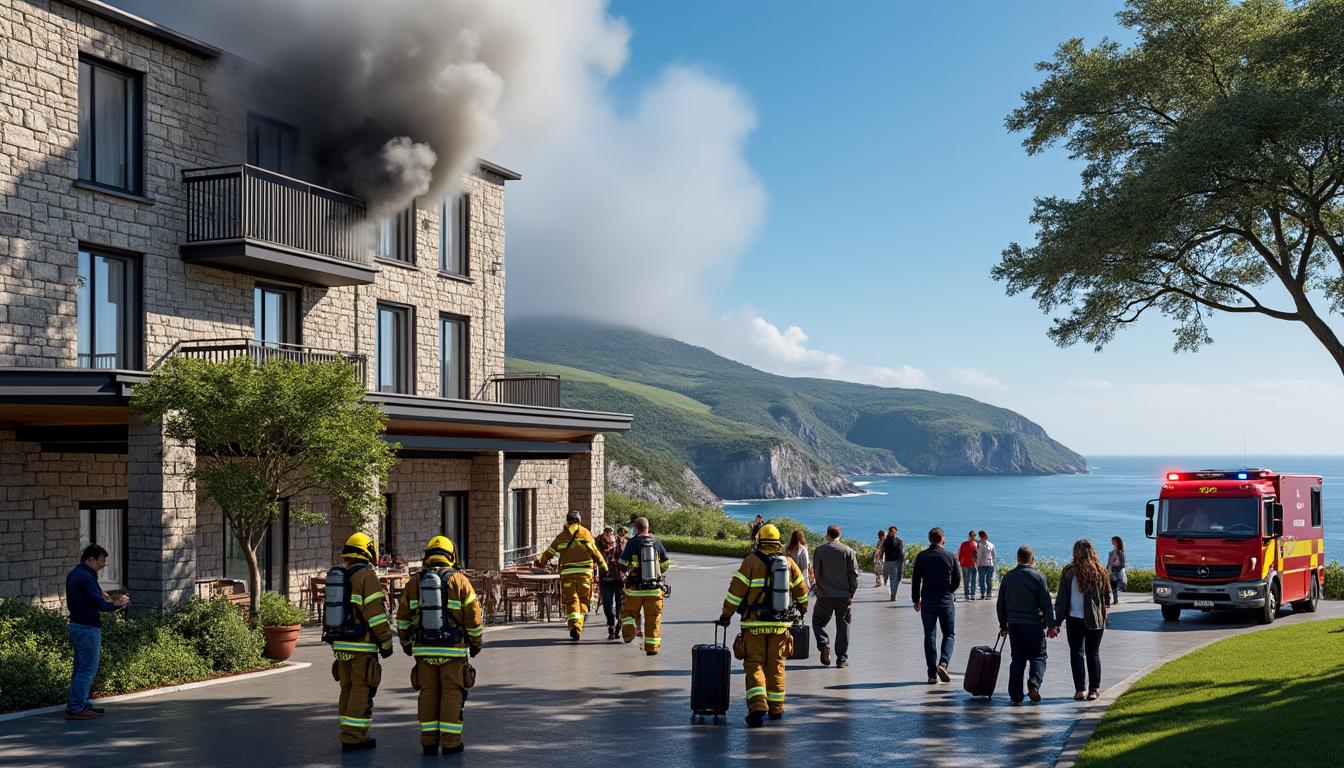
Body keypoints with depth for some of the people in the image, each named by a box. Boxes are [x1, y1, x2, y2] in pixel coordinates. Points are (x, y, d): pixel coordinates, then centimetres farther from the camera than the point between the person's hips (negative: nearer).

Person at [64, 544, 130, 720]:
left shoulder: (73, 574, 13)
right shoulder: (86, 578, -18)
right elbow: (101, 605, -20)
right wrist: (117, 604, -1)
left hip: (76, 625, 10)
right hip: (88, 628, -10)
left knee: (81, 667, 15)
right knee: (88, 669, -6)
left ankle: (81, 704, 21)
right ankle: (75, 709, -5)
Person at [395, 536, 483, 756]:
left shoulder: (414, 582, 5)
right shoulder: (459, 580, -3)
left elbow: (403, 617, 11)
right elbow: (473, 615, -3)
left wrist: (406, 642, 23)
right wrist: (476, 643, 9)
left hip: (424, 649, 3)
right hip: (453, 649, -2)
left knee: (428, 693, 8)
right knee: (452, 694, 3)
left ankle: (429, 742, 9)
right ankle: (450, 742, 2)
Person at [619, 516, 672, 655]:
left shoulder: (632, 543, -6)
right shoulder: (657, 543, 3)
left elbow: (623, 565, -4)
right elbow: (666, 565, 9)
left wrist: (626, 571, 18)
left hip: (635, 588, -2)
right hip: (654, 588, 2)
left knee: (628, 612, 17)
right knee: (653, 618, 8)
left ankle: (629, 631, -6)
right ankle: (652, 647, 8)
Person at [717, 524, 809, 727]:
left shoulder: (751, 561, -6)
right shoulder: (789, 563, 7)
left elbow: (736, 590, -8)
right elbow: (802, 590, 18)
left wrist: (726, 615, 2)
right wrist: (802, 609, 37)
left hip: (754, 623, -3)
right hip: (780, 624, 3)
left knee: (754, 665, 0)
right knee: (776, 666, 14)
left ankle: (757, 707, -17)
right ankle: (776, 708, 20)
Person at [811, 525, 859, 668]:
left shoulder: (820, 550, -3)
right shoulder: (848, 551, -1)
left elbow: (816, 572, -1)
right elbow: (854, 574, -2)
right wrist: (851, 594, 5)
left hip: (825, 595, -1)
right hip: (844, 595, 1)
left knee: (818, 621, 14)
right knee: (843, 626, 8)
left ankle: (824, 644, -12)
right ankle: (842, 660, 9)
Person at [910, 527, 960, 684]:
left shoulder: (921, 556, -2)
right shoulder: (950, 557, -3)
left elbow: (915, 580, 0)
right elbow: (957, 580, 2)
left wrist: (916, 600, 12)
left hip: (927, 602, 1)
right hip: (946, 602, -1)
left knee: (929, 637, 6)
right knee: (949, 634, 12)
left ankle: (932, 674, 4)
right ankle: (943, 663, -11)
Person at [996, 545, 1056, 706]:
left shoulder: (1007, 577, 9)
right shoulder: (1037, 576, -4)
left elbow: (1001, 604, 14)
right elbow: (1047, 603, -5)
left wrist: (1003, 625, 21)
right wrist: (1051, 625, 0)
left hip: (1013, 624, 4)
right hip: (1034, 623, -3)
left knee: (1017, 659, 8)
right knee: (1038, 656, 6)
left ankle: (1015, 694, 3)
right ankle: (1034, 683, -17)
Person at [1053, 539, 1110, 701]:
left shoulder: (1068, 572, -7)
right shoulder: (1100, 572, -3)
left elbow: (1061, 598, -6)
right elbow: (1107, 595, 4)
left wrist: (1057, 622, -2)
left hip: (1074, 618, -1)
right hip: (1095, 619, 1)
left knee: (1076, 652, 8)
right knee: (1093, 653, 10)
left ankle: (1079, 689, 3)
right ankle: (1094, 689, 12)